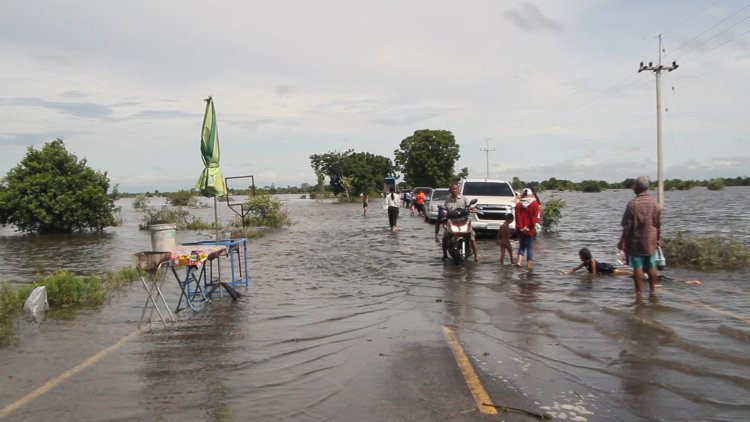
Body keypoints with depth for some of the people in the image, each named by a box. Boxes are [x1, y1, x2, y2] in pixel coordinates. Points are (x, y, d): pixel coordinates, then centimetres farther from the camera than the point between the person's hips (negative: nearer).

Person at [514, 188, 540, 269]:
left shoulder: (518, 205, 4)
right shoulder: (535, 204, -5)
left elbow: (518, 217, -1)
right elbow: (535, 217, -10)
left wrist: (520, 227, -2)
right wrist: (531, 226, -8)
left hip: (521, 230, 3)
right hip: (530, 230, -3)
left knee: (521, 246, 16)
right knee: (530, 247, 4)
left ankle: (519, 261, -1)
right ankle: (529, 265, 3)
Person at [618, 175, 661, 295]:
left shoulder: (633, 203, -13)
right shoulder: (654, 203, 1)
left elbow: (627, 226, -13)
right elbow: (658, 224, 6)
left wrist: (622, 241, -6)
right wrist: (658, 239, 17)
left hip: (636, 241, -4)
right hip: (651, 241, 4)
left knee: (638, 268, 1)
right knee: (651, 267, 11)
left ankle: (638, 292, 5)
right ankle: (652, 290, 17)